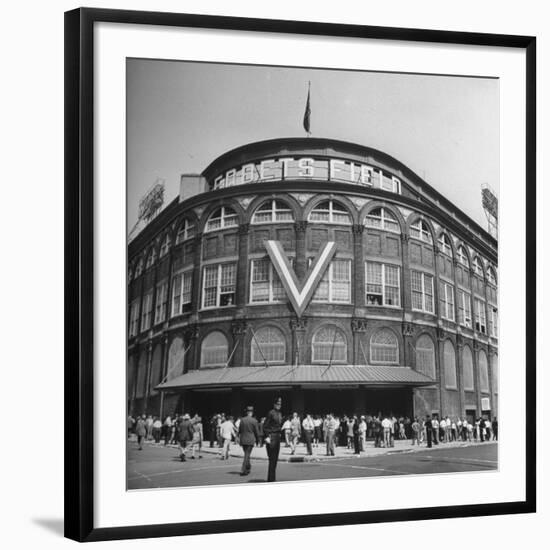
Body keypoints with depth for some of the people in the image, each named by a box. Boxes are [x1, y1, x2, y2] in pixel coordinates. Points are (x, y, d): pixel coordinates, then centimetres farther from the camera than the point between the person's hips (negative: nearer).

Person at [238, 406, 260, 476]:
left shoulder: (242, 420, 1)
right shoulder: (254, 421, -9)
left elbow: (239, 430, 8)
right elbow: (257, 431, -3)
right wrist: (258, 440, 11)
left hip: (243, 439, 4)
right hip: (250, 440, -4)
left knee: (247, 454, 19)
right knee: (247, 455, -2)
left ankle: (248, 468, 28)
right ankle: (243, 470, -9)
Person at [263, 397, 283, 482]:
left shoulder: (279, 414, 14)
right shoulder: (271, 413, -10)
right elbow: (265, 426, -11)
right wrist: (267, 436, -17)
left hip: (278, 437, 8)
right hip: (271, 437, -8)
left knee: (275, 459, 11)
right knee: (272, 459, -8)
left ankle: (271, 478, 18)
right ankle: (271, 479, -4)